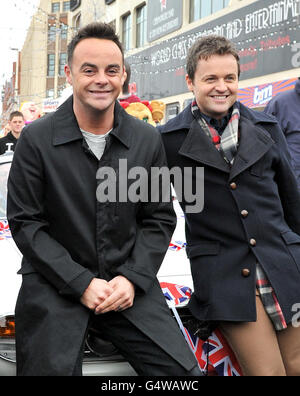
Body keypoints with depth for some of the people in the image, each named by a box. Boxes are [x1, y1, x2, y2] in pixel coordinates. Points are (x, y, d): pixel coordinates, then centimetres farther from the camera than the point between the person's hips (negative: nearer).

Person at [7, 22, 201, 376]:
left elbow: (159, 219, 7)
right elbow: (25, 223, -6)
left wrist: (132, 278, -8)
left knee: (184, 371, -7)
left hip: (129, 285, 3)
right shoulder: (36, 139, -5)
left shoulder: (148, 140, 3)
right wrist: (81, 283, -13)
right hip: (53, 286, -2)